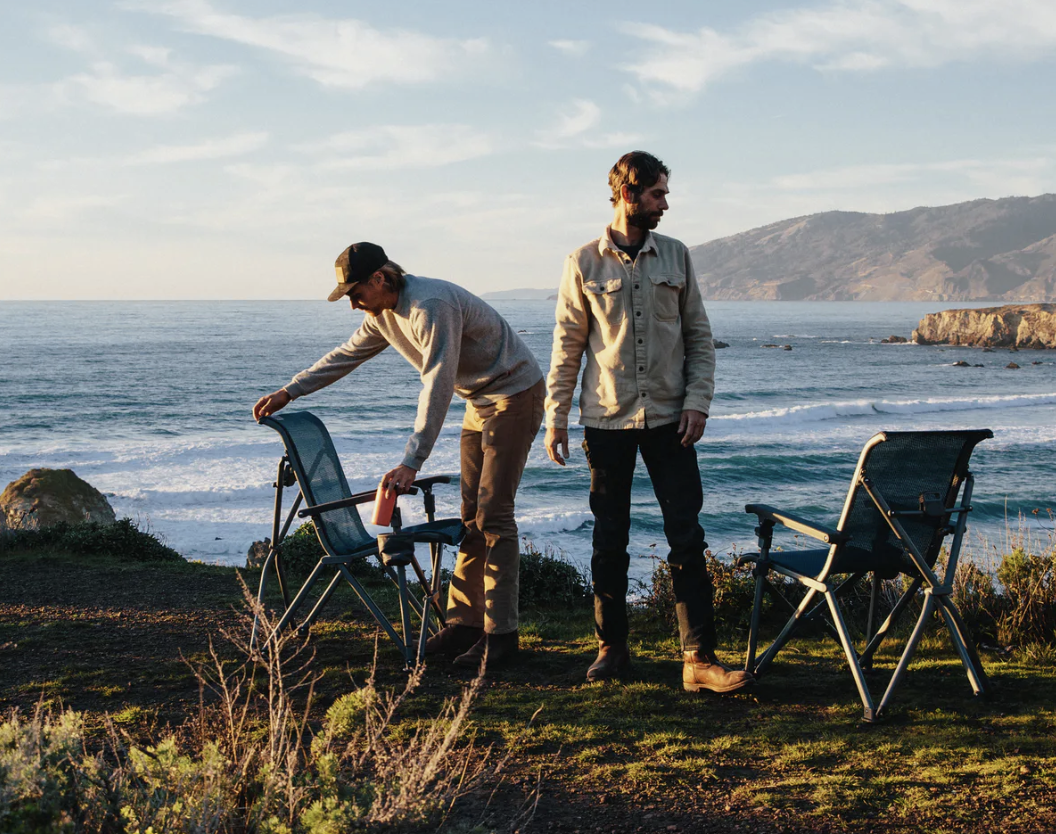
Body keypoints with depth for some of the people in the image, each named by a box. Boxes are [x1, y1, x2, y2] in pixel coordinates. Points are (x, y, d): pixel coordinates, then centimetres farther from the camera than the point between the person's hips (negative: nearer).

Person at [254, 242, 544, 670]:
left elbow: (437, 387, -34)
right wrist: (287, 392, 17)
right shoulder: (383, 314, 3)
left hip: (514, 395, -9)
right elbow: (346, 355, 18)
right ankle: (464, 620, 12)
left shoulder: (432, 306, -28)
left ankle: (500, 632, -11)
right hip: (480, 401, 9)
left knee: (493, 513, -13)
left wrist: (410, 464, -38)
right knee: (471, 513, 7)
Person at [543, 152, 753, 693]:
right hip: (606, 419, -1)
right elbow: (568, 344, 3)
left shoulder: (675, 256, 6)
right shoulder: (584, 263, 0)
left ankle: (699, 658, -3)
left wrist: (698, 400, -3)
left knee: (687, 537, -4)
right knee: (609, 539, 7)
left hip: (669, 419, 1)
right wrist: (555, 415, -1)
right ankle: (612, 647, 21)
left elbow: (699, 336, 8)